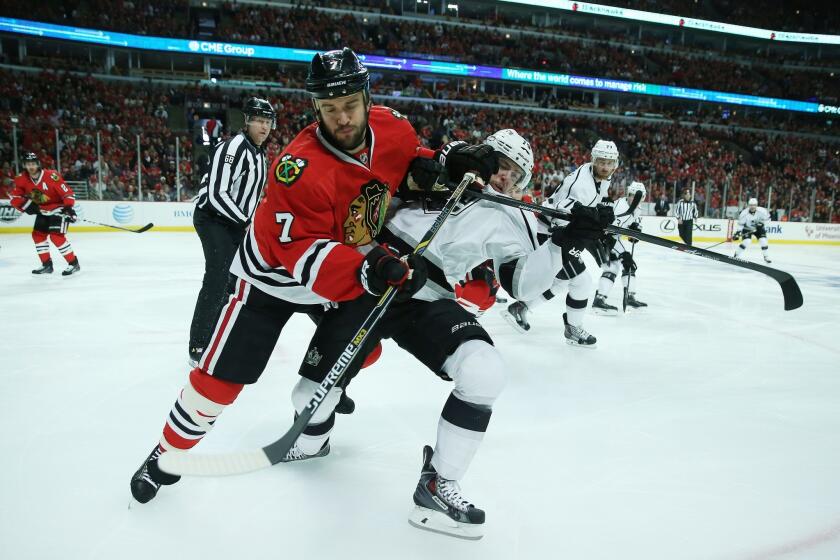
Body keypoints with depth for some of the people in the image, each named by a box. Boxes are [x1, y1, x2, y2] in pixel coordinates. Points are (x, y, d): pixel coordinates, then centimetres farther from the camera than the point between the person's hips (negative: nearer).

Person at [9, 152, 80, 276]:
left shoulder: (51, 176, -25)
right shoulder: (22, 179, -7)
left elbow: (67, 192, -24)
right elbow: (15, 197, -1)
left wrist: (69, 208, -32)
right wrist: (27, 206, -18)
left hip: (58, 208, -8)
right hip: (42, 211, 8)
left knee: (56, 236, -19)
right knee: (38, 234, 8)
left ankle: (73, 263, -13)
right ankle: (47, 264, 19)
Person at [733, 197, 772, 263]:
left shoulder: (762, 211, -23)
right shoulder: (744, 213, -26)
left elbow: (767, 219, -8)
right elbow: (740, 224, -18)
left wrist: (762, 223, -24)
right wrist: (738, 232, -27)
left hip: (759, 228, 2)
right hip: (747, 229, -2)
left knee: (763, 240, -10)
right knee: (746, 242, -20)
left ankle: (766, 257, 9)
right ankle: (736, 256, -4)